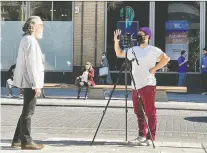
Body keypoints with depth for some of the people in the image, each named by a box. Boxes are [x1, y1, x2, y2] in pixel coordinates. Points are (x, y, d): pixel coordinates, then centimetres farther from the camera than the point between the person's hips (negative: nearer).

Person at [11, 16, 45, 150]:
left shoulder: (27, 40, 17)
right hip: (30, 82, -10)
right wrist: (36, 85, -21)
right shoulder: (30, 40, -14)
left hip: (28, 82, 10)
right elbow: (31, 64, -20)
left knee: (27, 112, 15)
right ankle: (26, 141, 5)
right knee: (28, 112, -3)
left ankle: (17, 140, 21)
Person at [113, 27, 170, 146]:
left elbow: (166, 58, -15)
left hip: (148, 85, -7)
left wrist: (154, 68, -16)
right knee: (139, 112, 12)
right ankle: (142, 135, 21)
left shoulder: (153, 50, -5)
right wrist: (116, 41, 9)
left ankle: (150, 138, -2)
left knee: (150, 112, -5)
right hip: (136, 86, 7)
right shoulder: (133, 50, 14)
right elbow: (119, 54, 22)